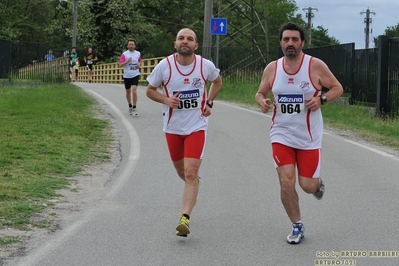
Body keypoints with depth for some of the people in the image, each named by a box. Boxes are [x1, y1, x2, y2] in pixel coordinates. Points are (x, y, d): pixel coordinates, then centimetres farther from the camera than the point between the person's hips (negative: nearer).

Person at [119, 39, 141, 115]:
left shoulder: (138, 54, 4)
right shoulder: (124, 54, -4)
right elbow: (120, 65, -10)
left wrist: (139, 65, 1)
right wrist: (127, 61, -24)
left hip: (135, 75, 0)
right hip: (127, 76, 0)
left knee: (134, 91, -15)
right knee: (128, 92, 12)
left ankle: (134, 108, -9)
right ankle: (130, 106, 32)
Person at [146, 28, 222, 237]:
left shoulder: (205, 65, -8)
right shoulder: (164, 65, -9)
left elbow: (217, 81, 15)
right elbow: (150, 90, 3)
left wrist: (209, 103, 2)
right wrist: (166, 100, -16)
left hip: (197, 126, -2)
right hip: (173, 127, 2)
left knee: (190, 173, -14)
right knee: (181, 170, 17)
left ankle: (185, 219, -14)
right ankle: (194, 185, 53)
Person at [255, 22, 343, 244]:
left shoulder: (316, 66, -10)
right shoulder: (272, 69, -2)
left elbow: (337, 88, -1)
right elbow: (260, 93, 11)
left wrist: (321, 99, -21)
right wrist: (262, 101, -13)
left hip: (309, 136, -2)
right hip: (282, 135, 2)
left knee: (308, 185, 1)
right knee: (286, 182, -8)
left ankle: (318, 182, 40)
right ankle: (297, 226, 13)